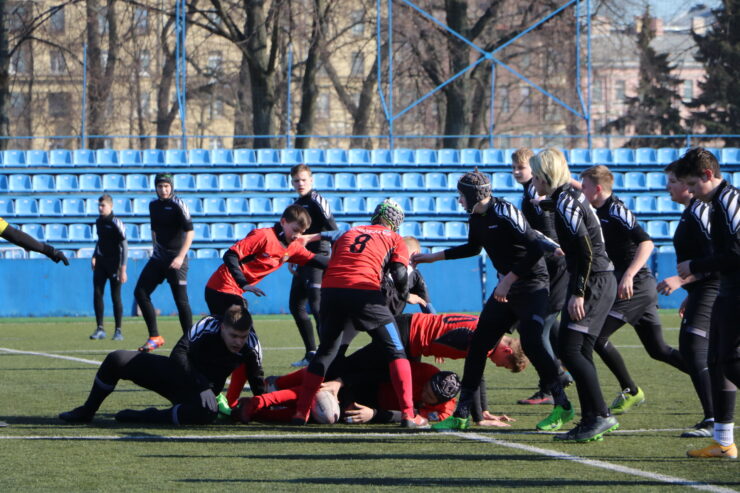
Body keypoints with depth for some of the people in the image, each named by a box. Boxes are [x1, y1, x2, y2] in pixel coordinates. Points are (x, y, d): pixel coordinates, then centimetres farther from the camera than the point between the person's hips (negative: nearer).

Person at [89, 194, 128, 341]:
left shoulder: (116, 223, -13)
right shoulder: (99, 221, 8)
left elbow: (124, 246, -14)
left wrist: (123, 269, -19)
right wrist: (94, 257, 12)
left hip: (114, 263, -6)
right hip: (101, 263, 6)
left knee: (115, 297, -2)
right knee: (97, 293, -1)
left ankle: (118, 330, 5)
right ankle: (100, 329, 4)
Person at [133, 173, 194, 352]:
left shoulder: (178, 205, -11)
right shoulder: (154, 205, 10)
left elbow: (190, 232, -16)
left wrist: (181, 257, -23)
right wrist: (156, 252, 19)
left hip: (176, 259, -7)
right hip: (158, 257, 7)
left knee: (181, 300, -8)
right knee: (140, 292, 1)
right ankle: (154, 337, 7)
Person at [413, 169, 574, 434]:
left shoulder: (504, 214, -20)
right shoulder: (477, 218, 8)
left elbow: (535, 249, -26)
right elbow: (473, 248, 29)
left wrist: (509, 279, -25)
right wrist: (434, 257, 31)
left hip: (532, 286, -9)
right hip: (506, 287, 9)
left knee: (531, 343, -21)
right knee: (478, 344, 4)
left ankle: (562, 406, -7)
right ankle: (462, 415, 9)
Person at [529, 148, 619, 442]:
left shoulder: (565, 201, -13)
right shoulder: (569, 196, 15)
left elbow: (585, 250, -20)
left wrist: (578, 293, -22)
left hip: (594, 282, -10)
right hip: (599, 282, 10)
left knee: (569, 348, -13)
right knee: (580, 352, 10)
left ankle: (600, 416, -14)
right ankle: (591, 421, 11)